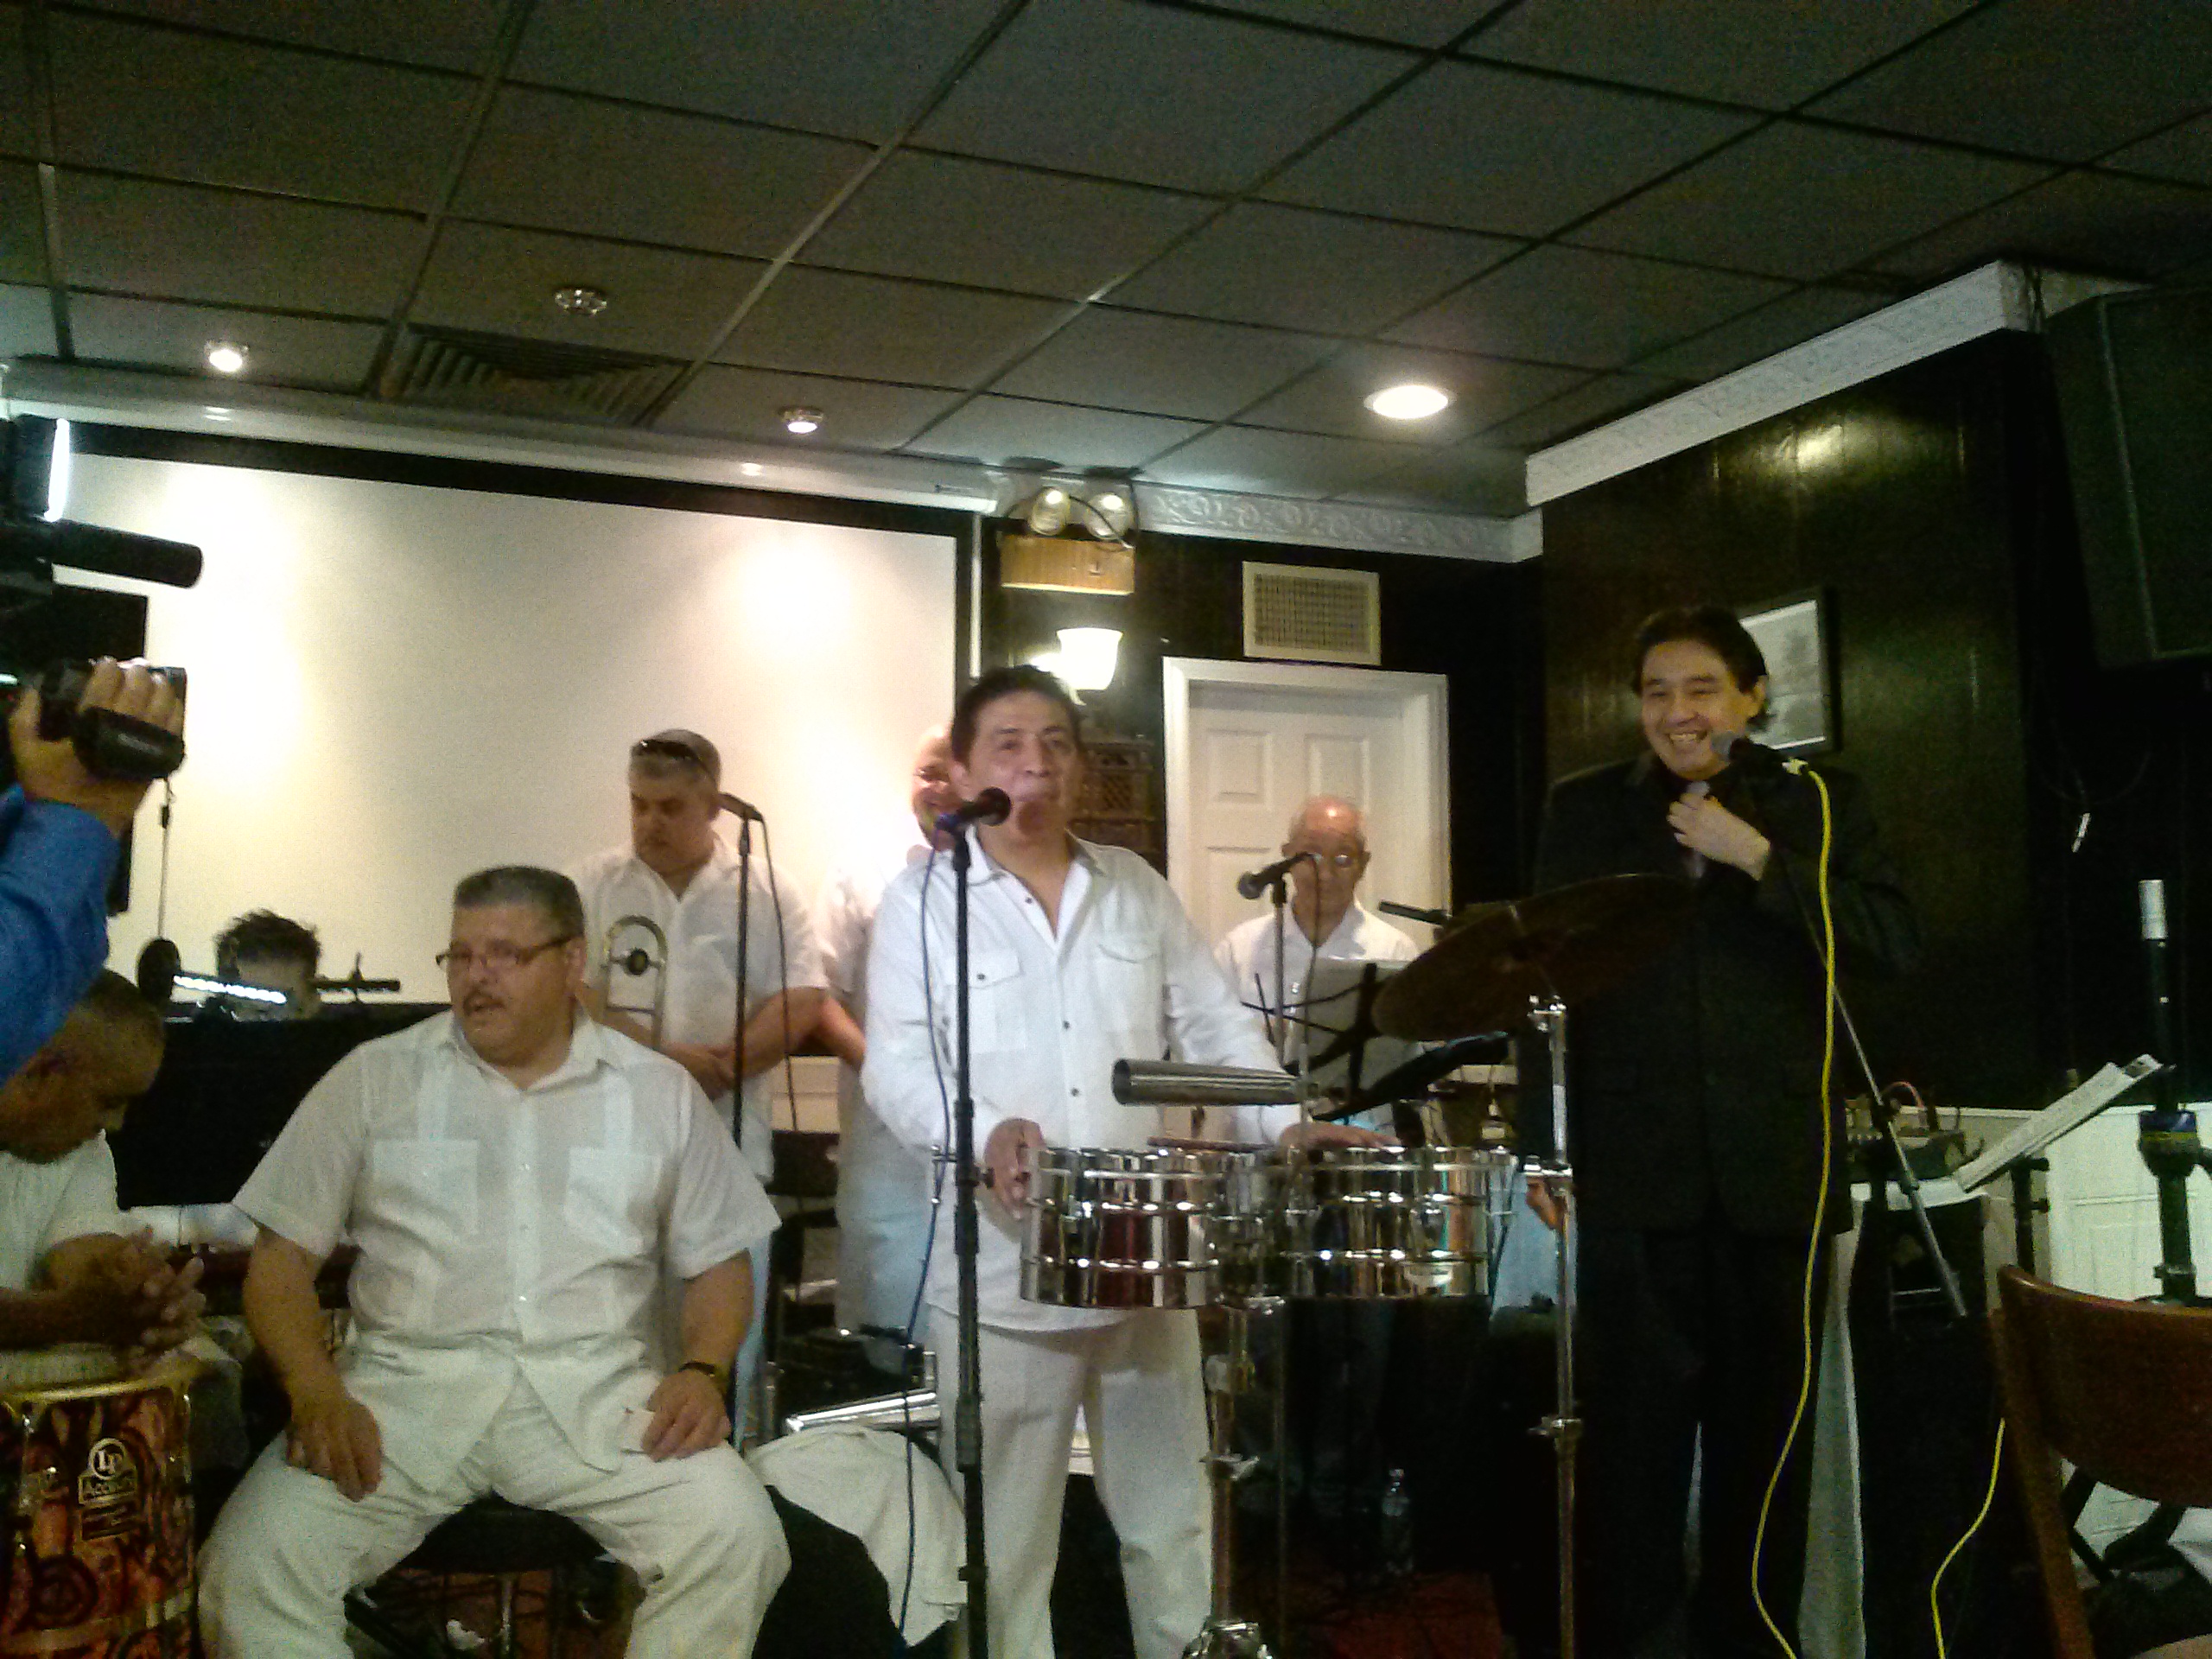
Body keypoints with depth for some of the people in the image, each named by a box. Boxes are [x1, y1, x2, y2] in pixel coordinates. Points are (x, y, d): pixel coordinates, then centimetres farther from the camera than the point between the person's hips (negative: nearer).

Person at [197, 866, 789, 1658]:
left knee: (738, 1538, -24)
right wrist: (318, 1391, -12)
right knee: (255, 1558, -25)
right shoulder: (373, 1077, 6)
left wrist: (702, 1370, -6)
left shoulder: (660, 1091, 9)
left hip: (600, 1391, 0)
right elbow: (282, 1256, 5)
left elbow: (719, 1260, 14)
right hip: (408, 1381, 0)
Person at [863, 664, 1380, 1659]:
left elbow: (1216, 1026, 12)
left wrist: (1285, 1120, -4)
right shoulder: (922, 901, -1)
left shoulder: (1135, 888, 12)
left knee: (1171, 1515, 14)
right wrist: (986, 1133, -28)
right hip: (1005, 1270, -3)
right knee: (1006, 1536, 5)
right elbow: (897, 1066, -10)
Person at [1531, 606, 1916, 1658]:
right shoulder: (1584, 810, 9)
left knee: (1764, 1431, 9)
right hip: (1632, 1166, 0)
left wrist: (1757, 858, -12)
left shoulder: (1819, 803, 8)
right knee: (1633, 1434, 0)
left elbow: (1894, 944, -4)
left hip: (1776, 1166, 1)